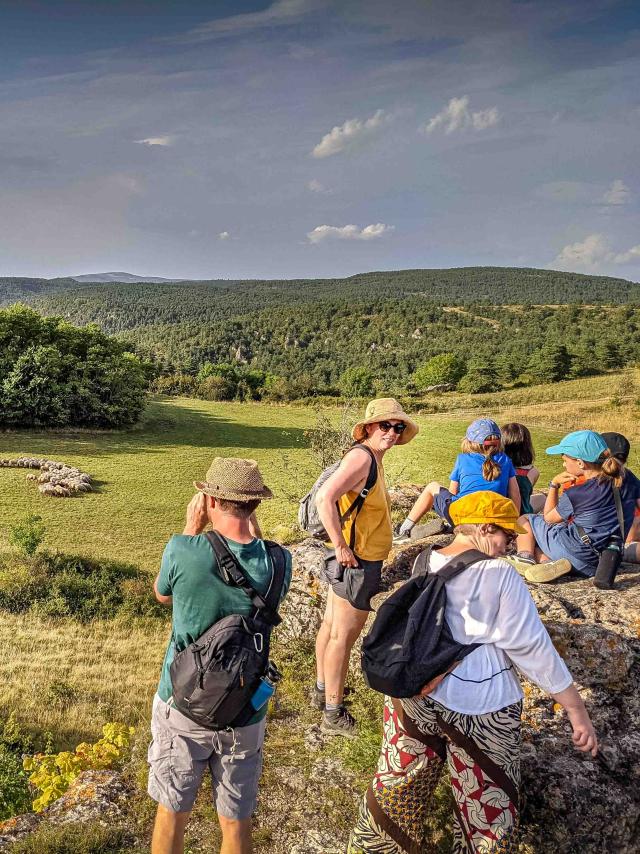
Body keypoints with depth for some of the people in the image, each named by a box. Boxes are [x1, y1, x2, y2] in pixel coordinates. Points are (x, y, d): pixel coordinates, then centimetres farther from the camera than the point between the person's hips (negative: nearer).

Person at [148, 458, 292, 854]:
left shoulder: (183, 550, -21)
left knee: (172, 814, 21)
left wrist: (192, 529, 2)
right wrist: (251, 526, 3)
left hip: (182, 707, -1)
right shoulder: (279, 562, -15)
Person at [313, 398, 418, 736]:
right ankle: (334, 715, 14)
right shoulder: (361, 456, -21)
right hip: (357, 564, -10)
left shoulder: (373, 459, 9)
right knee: (342, 637, 2)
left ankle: (322, 690, 38)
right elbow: (324, 498, -34)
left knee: (331, 627, 21)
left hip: (355, 563, 10)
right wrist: (341, 547, -27)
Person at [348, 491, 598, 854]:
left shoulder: (425, 562, -1)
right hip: (479, 705, -5)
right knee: (487, 798, 16)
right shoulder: (501, 576, -17)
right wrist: (577, 710, -9)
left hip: (414, 696, 6)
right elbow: (533, 647, -16)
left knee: (401, 781, 24)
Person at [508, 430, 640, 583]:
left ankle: (525, 559, -8)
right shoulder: (627, 478, -3)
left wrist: (554, 485, 2)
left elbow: (548, 518, 0)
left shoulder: (575, 494, -16)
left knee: (525, 520, 14)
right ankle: (550, 563, -6)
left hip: (576, 551, -7)